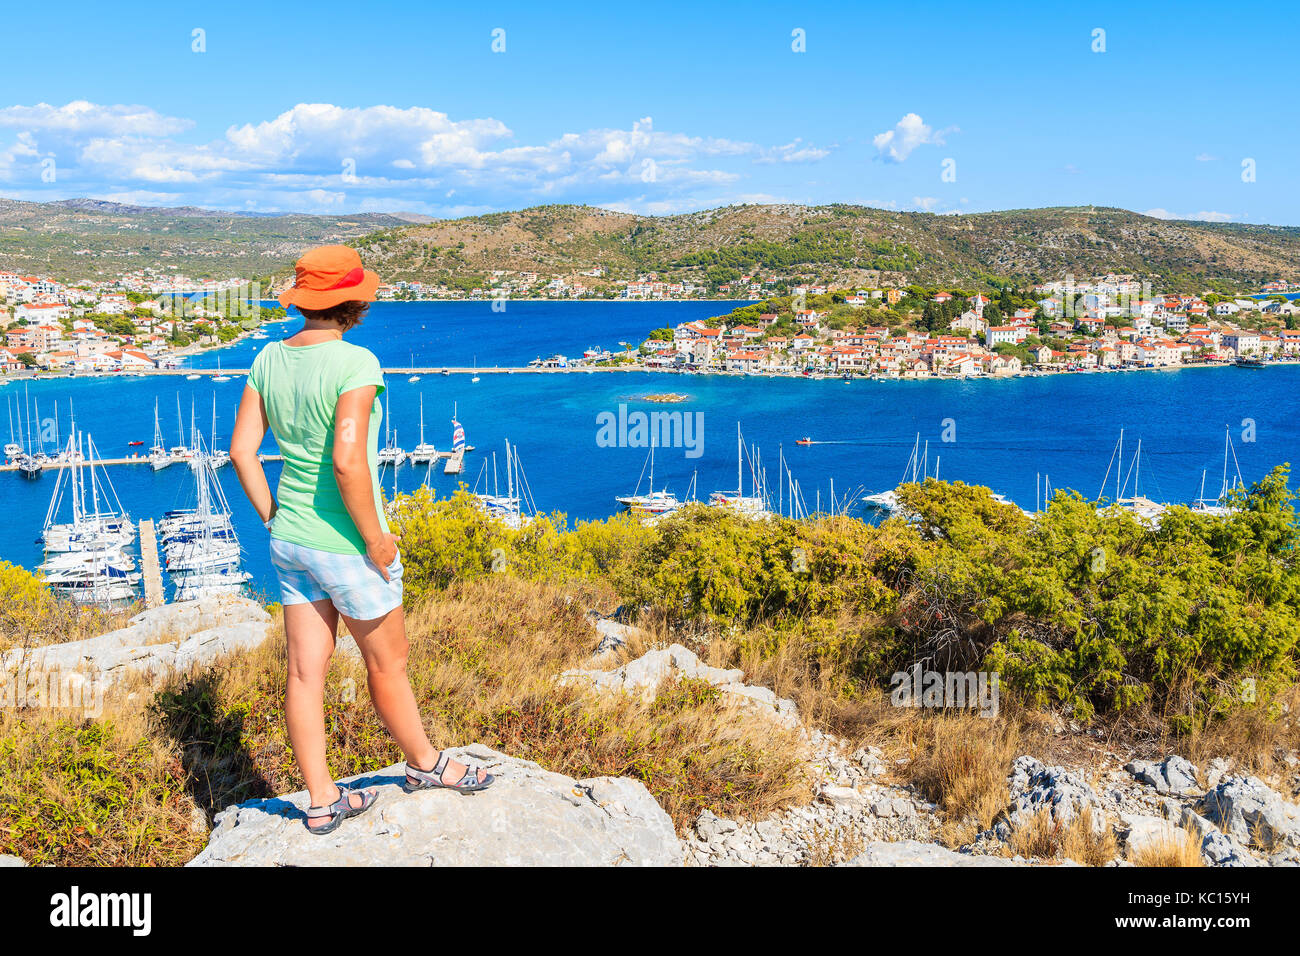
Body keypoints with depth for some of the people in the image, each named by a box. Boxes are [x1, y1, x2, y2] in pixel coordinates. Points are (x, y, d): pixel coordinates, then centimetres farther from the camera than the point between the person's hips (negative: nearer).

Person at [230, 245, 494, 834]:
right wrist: (376, 541, -19)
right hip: (347, 546, -7)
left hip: (291, 540, 7)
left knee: (306, 672, 12)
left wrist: (274, 520, 11)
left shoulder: (270, 358, 1)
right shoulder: (356, 364, -22)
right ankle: (424, 763, 37)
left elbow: (241, 450, 3)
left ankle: (322, 801, 27)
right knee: (388, 663, 15)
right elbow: (348, 462, -31)